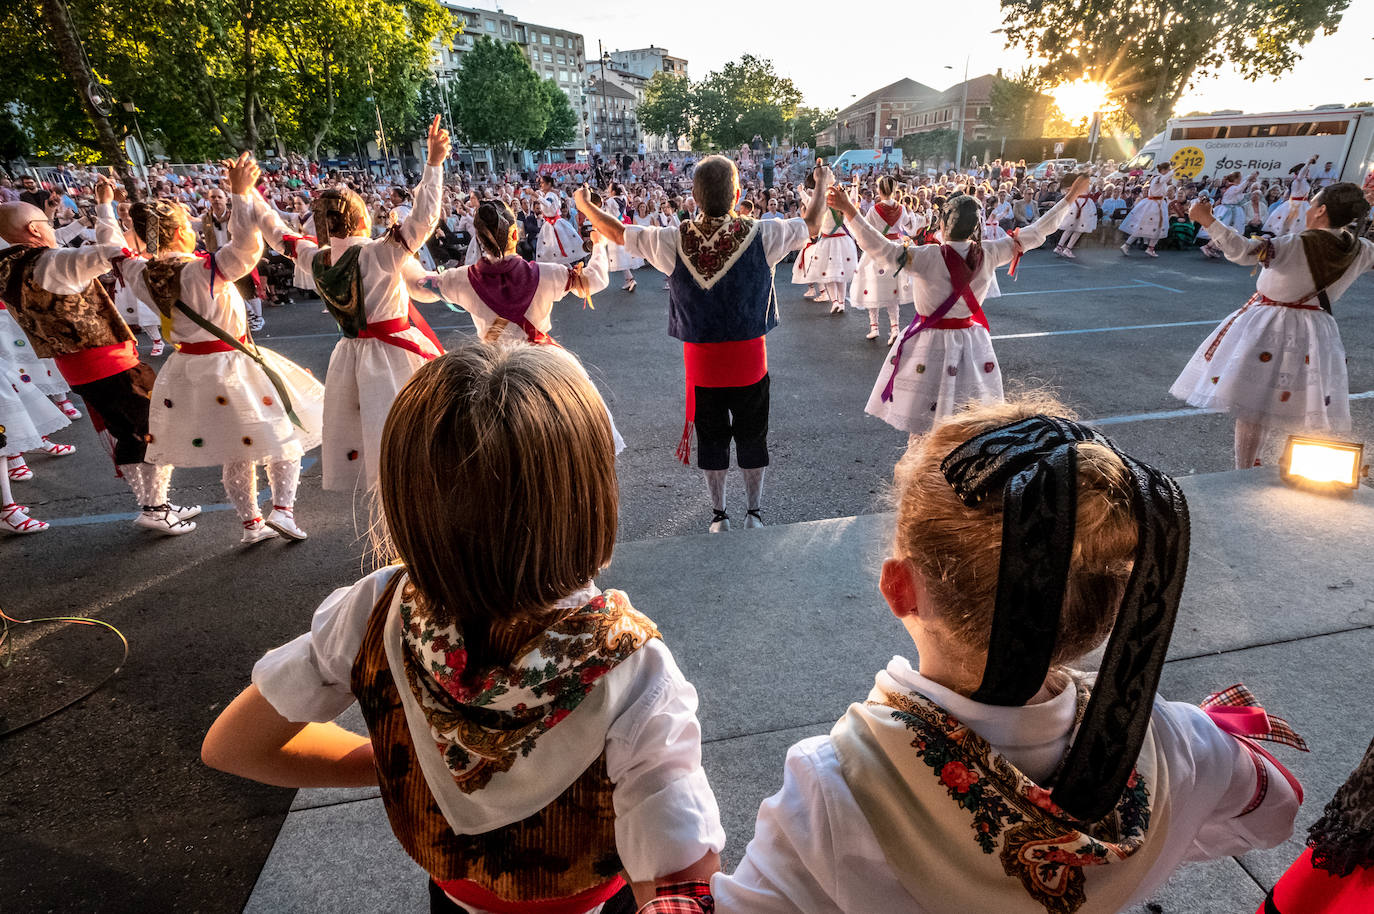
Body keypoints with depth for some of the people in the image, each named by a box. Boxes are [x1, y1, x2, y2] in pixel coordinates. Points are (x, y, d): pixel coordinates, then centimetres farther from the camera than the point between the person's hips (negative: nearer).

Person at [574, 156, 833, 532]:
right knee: (752, 435, 16)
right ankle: (754, 513, 29)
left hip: (701, 360, 1)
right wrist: (822, 183, 25)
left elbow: (617, 232, 4)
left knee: (711, 437, 16)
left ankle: (718, 515, 28)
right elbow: (811, 224, 6)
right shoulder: (761, 235, -13)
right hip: (749, 359, -1)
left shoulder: (674, 241, -12)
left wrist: (585, 204, 23)